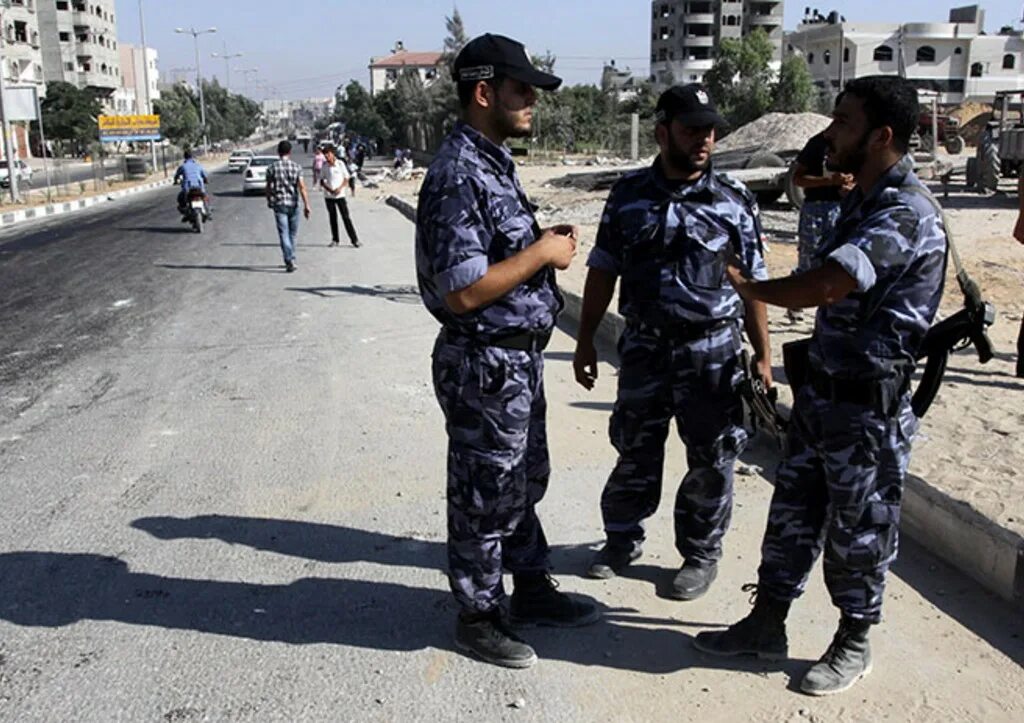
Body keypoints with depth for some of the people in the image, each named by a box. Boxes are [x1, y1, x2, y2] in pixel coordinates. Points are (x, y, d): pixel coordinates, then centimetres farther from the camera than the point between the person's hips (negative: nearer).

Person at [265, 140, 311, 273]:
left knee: (284, 234, -3)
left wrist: (269, 202, 19)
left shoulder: (272, 168, -3)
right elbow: (301, 187, -9)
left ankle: (290, 261, -14)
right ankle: (290, 259, 24)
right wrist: (306, 205, -10)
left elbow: (269, 188, 2)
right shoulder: (296, 167, -2)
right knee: (293, 234, 15)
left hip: (279, 204, -1)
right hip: (293, 204, 1)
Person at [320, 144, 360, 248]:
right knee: (332, 217, 9)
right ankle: (335, 240, 18)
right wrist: (328, 188, -13)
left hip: (340, 195, -2)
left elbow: (346, 179, 0)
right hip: (328, 195, 2)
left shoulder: (340, 163, -4)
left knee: (346, 217, -4)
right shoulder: (324, 165, 1)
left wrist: (340, 188, -16)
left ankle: (354, 239, -1)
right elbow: (322, 181, 5)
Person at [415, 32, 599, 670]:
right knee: (485, 497, 7)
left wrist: (547, 243, 3)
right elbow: (460, 291, -27)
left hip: (519, 358, 10)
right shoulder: (459, 175, -22)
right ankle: (478, 617, 25)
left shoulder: (495, 162, 10)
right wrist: (541, 252, -18)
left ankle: (532, 590, 40)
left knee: (526, 480, 22)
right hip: (485, 365, -10)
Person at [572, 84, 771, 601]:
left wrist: (763, 355, -1)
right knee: (635, 453, 13)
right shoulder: (629, 196, 2)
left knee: (711, 462, 8)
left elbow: (754, 284, 1)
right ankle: (622, 539, 33)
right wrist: (586, 340, 5)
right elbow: (603, 271, 7)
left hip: (713, 352, -1)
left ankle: (701, 555, 26)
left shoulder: (734, 200, -2)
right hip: (644, 346, 1)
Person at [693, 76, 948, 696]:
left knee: (858, 531, 8)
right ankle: (766, 626, 29)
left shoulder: (906, 213, -21)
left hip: (868, 408, -9)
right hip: (821, 392, 9)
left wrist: (746, 285, -14)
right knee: (793, 514, 15)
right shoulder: (864, 202, 11)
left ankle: (854, 646, 28)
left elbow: (823, 287, -32)